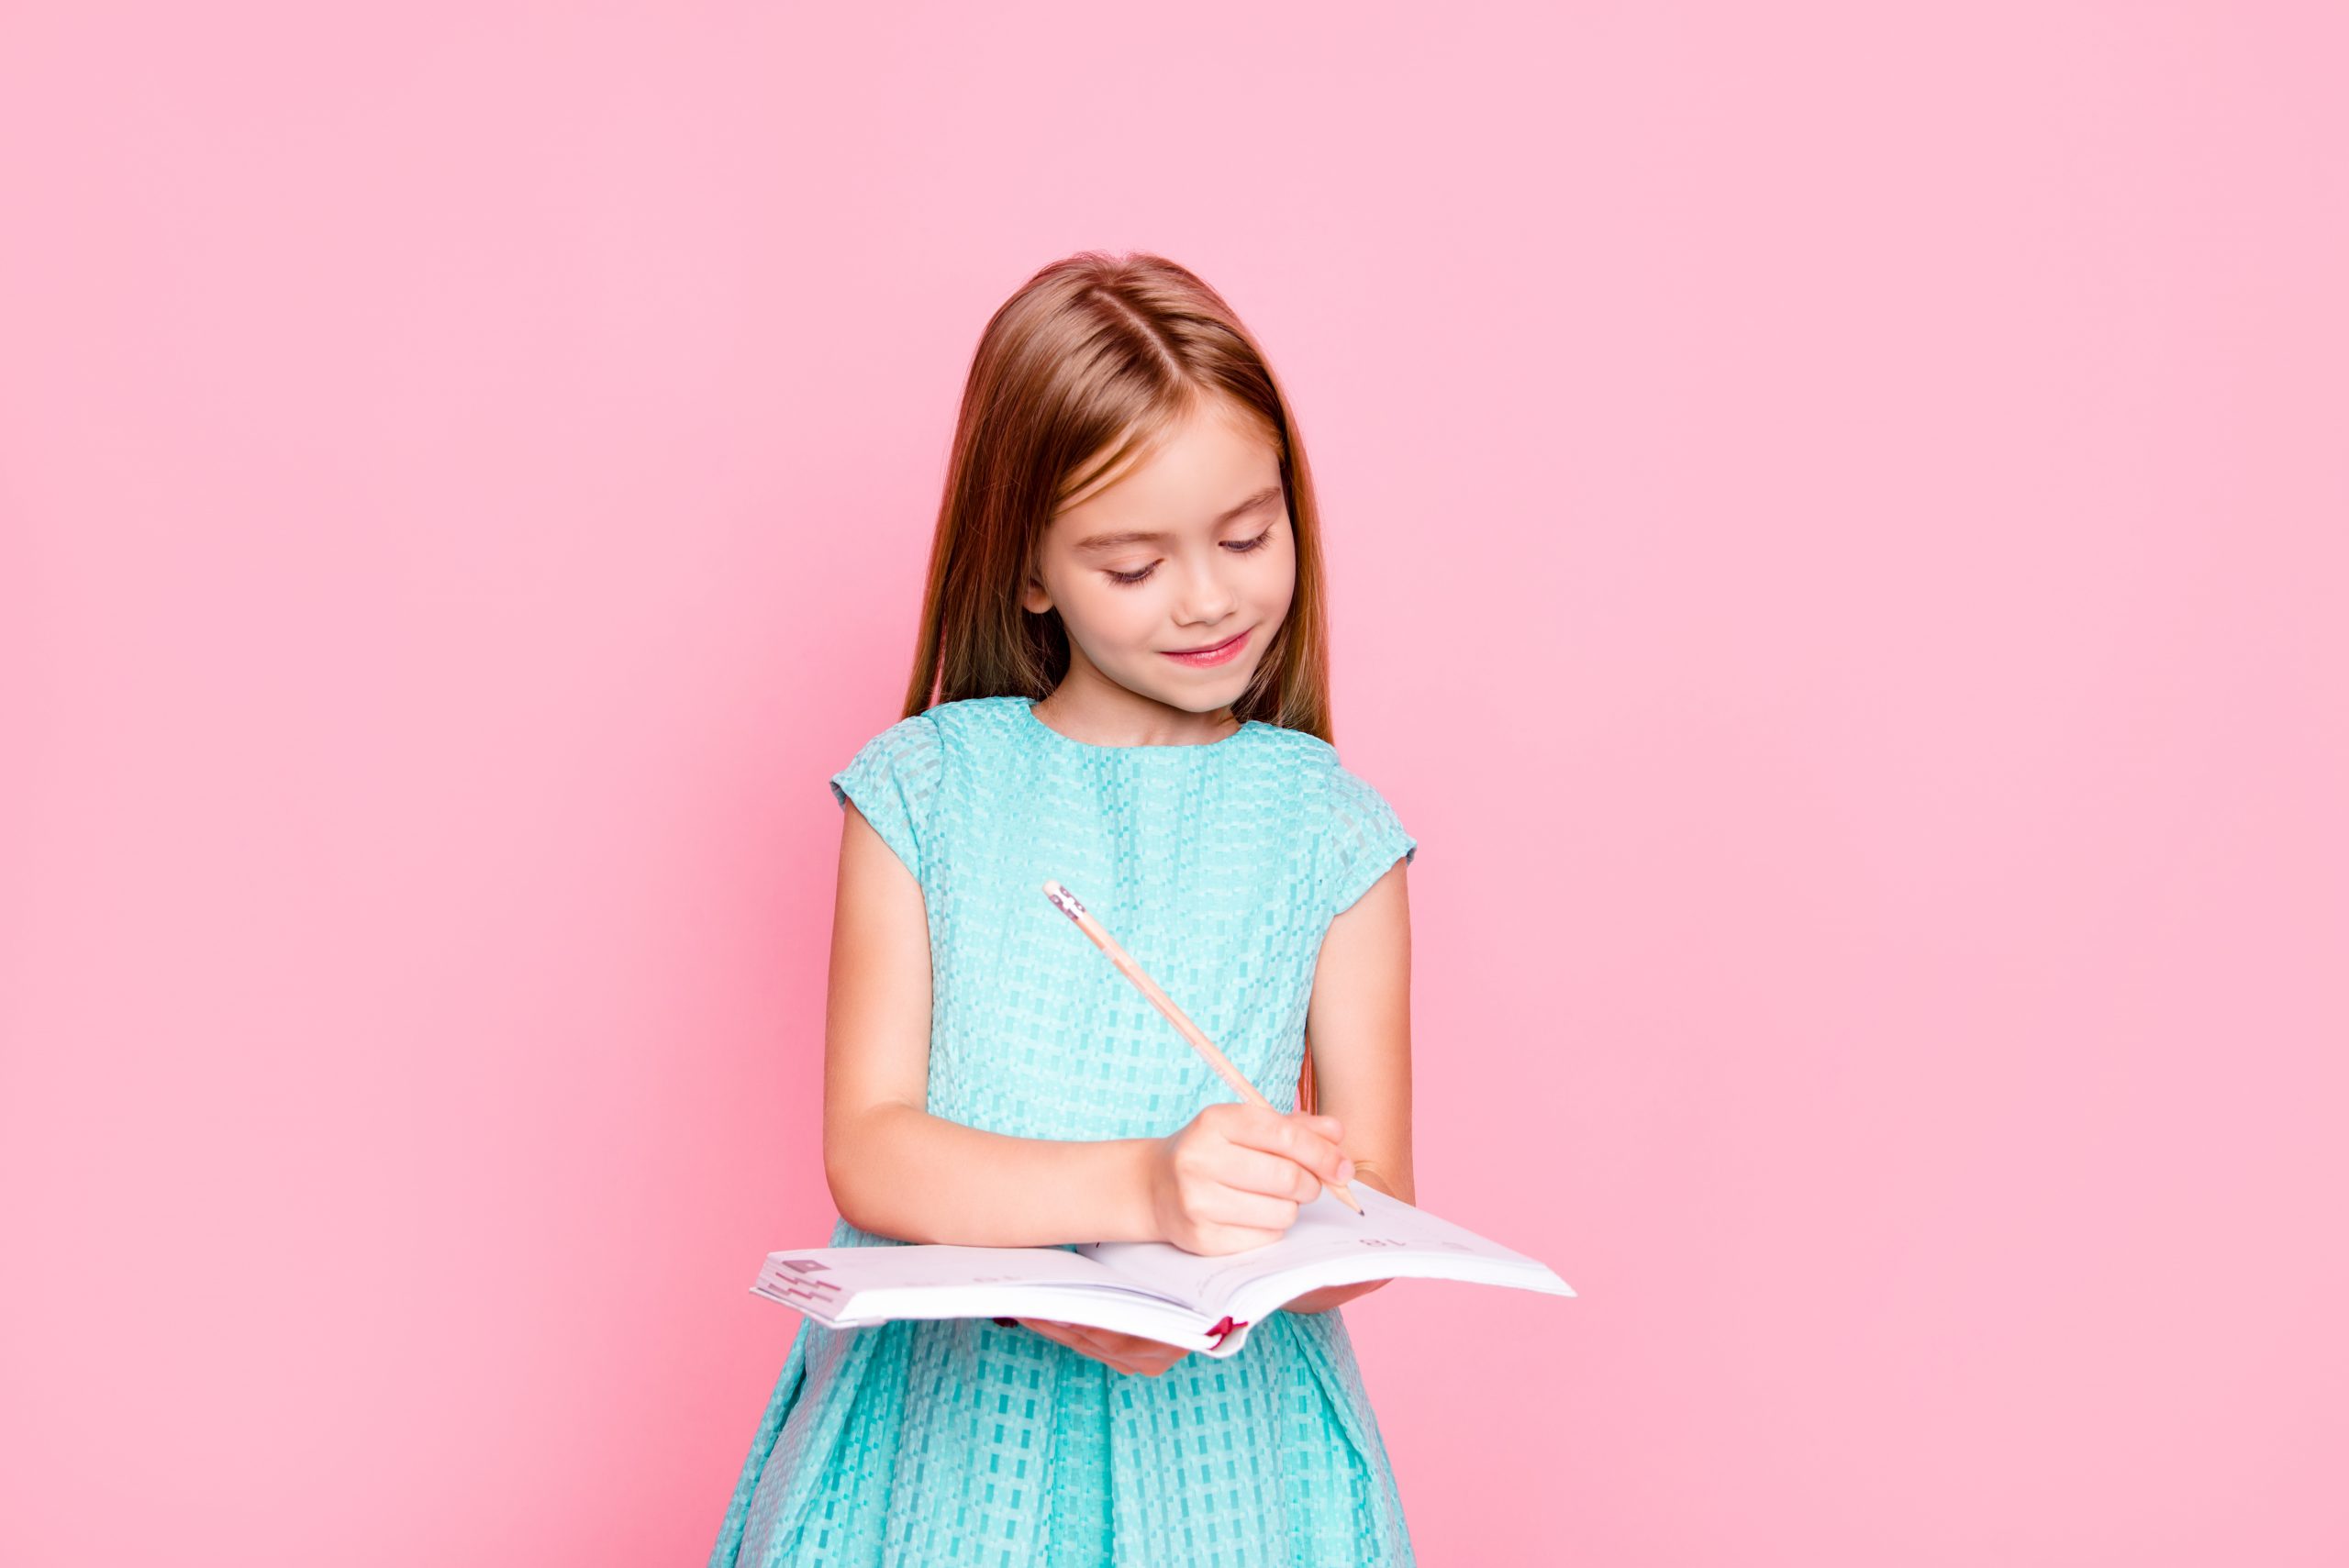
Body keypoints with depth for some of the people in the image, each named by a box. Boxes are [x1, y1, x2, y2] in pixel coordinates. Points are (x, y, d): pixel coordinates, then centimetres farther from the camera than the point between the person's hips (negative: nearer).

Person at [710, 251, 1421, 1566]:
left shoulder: (1329, 828, 0)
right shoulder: (924, 788, -1)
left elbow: (1378, 1206, -2)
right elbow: (868, 1152, -8)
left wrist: (1230, 1276, -24)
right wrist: (1144, 1187, -23)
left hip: (1221, 1423, 0)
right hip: (941, 1422, 0)